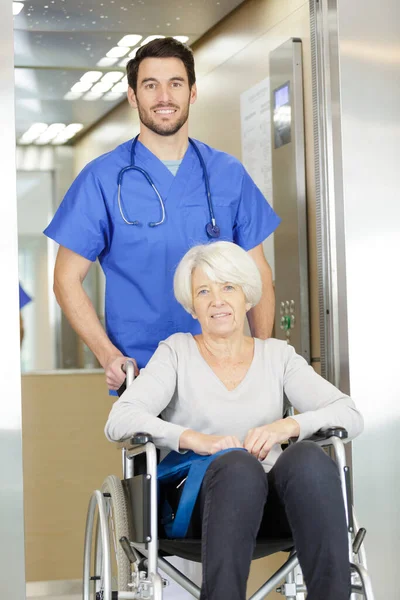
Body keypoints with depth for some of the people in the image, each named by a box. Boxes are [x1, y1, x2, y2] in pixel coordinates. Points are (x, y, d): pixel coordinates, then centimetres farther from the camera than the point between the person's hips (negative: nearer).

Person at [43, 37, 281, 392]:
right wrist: (109, 356, -13)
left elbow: (257, 271, 11)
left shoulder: (228, 173, 8)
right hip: (139, 374, -2)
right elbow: (67, 278, 0)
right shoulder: (103, 178, 0)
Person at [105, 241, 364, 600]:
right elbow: (119, 421, -6)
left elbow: (350, 415, 4)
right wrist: (196, 439, -21)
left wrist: (287, 426, -16)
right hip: (200, 503, -2)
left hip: (272, 507, 2)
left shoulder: (277, 355, 16)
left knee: (309, 457, -31)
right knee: (238, 465, -36)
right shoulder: (177, 352, 11)